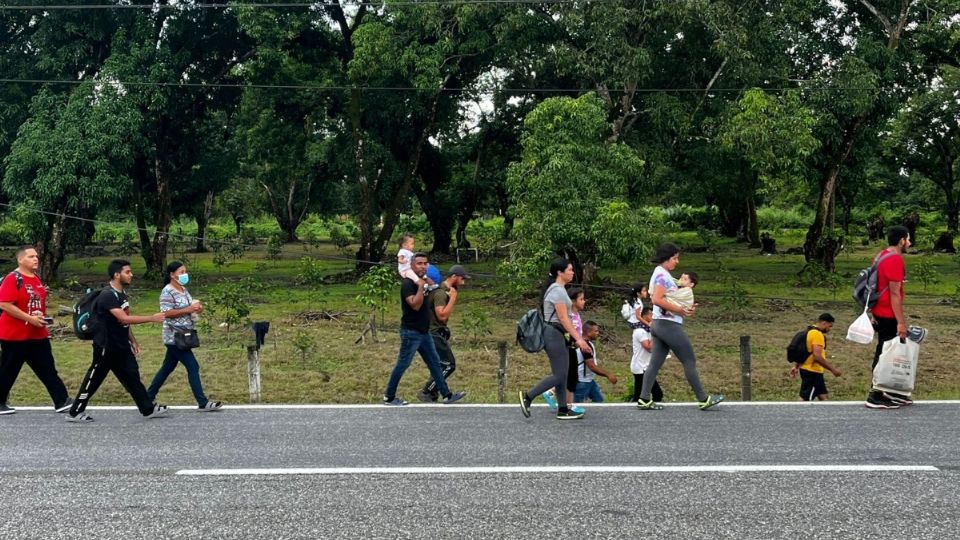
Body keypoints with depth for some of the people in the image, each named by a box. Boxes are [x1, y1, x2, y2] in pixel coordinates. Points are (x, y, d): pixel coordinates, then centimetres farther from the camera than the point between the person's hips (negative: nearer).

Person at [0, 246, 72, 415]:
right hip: (15, 335, -8)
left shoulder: (37, 280, 11)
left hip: (38, 335, 8)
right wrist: (30, 318, -22)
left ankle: (62, 401, 3)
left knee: (48, 369, 5)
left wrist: (43, 318, 6)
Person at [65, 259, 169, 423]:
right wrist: (152, 318, -30)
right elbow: (124, 318, -31)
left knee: (132, 376, 9)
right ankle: (75, 413, 13)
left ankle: (149, 409, 12)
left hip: (122, 346, 9)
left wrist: (133, 341, 16)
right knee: (94, 379, 1)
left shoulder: (122, 293, 8)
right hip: (106, 347, -8)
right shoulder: (108, 296, -22)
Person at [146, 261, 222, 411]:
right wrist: (189, 309, -25)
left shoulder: (184, 290, 13)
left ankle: (148, 397, 26)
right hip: (175, 337, -10)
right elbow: (166, 313, -22)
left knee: (167, 367, 16)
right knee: (193, 367, -10)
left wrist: (197, 308, -2)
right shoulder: (167, 292, -15)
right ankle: (203, 403, -7)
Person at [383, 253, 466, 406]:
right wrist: (421, 286, -24)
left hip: (424, 332, 9)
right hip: (411, 332, -9)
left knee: (434, 363, 9)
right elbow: (415, 305, -28)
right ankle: (389, 397, 8)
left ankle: (447, 395, 12)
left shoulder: (422, 281, 11)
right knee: (402, 365, -1)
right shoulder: (408, 283, -16)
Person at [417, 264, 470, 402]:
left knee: (443, 365, 14)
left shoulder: (445, 290, 11)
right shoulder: (441, 293, -20)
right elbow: (442, 316, -29)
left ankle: (432, 394, 20)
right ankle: (426, 392, -5)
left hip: (438, 333, 10)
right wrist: (453, 298, -23)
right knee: (449, 365, -10)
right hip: (435, 334, -10)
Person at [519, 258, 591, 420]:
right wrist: (578, 339, -20)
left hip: (556, 334, 10)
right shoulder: (557, 290, -15)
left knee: (562, 374, 11)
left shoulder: (558, 289, 16)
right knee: (559, 375, -7)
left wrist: (575, 336, 19)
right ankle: (528, 396, -3)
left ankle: (563, 410, 14)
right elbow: (563, 318, -19)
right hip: (554, 334, -10)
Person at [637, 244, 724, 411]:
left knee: (655, 363, 6)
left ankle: (644, 400, 4)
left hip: (660, 325, 10)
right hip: (668, 324, -10)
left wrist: (687, 308, 6)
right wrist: (679, 310, -20)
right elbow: (657, 299, -25)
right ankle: (703, 399, 4)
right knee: (690, 361, -2)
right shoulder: (662, 274, -13)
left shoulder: (661, 274, 17)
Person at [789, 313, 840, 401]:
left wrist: (796, 366, 26)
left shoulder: (811, 332, 14)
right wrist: (832, 369, -19)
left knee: (824, 398, 12)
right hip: (812, 372, -11)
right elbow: (817, 357, -25)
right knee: (806, 400, -6)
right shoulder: (818, 334, -18)